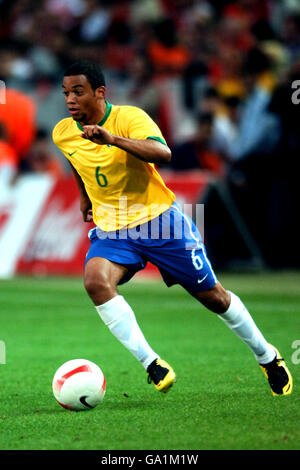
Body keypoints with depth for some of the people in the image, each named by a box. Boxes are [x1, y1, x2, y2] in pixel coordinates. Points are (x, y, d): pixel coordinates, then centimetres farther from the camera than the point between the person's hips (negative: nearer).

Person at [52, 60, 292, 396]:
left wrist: (113, 139, -50)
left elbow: (163, 153, -39)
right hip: (111, 230, 3)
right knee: (95, 280, -29)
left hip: (159, 220, -3)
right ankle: (151, 363, -25)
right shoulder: (63, 134, -3)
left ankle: (267, 356, 30)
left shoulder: (129, 118, -19)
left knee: (212, 296, 6)